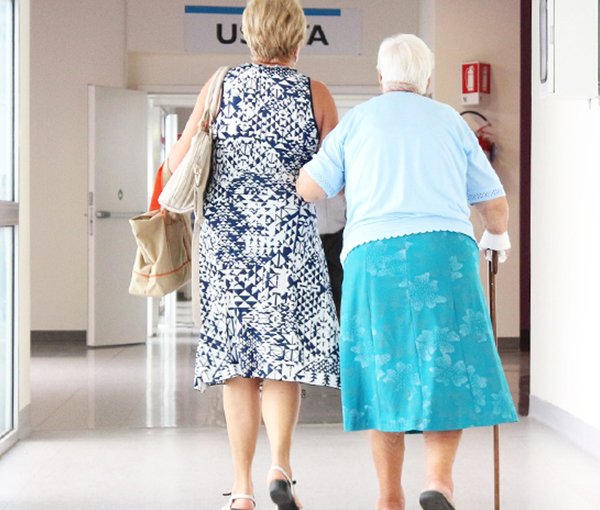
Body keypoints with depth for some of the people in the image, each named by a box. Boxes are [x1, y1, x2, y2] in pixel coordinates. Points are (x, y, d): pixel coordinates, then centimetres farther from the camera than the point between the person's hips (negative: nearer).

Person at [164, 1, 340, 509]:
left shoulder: (221, 85, 3)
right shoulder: (316, 94, 0)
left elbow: (179, 160, 2)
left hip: (225, 238, 2)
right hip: (290, 238, -1)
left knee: (237, 364, 6)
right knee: (283, 356, 5)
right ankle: (280, 467, -13)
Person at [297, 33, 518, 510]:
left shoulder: (357, 119, 12)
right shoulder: (451, 122, 15)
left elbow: (308, 189, 7)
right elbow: (494, 203, 18)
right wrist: (498, 236, 40)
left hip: (374, 256, 0)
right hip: (446, 253, 0)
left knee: (385, 376, 10)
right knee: (448, 373, 4)